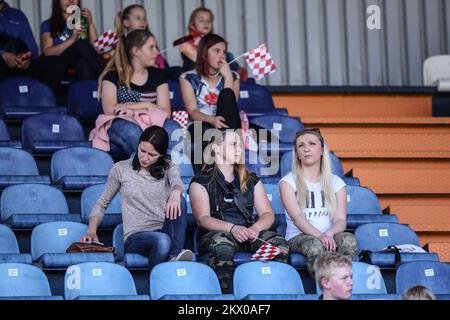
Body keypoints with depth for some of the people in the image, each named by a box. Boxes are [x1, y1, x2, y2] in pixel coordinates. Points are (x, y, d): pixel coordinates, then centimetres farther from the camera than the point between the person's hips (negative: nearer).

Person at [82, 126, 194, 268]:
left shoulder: (169, 168, 12)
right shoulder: (121, 169, 9)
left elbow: (176, 181, -14)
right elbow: (102, 203, 18)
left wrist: (175, 192, -41)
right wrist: (92, 231, 0)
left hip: (166, 231, 2)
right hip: (135, 237, -2)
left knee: (176, 203, -33)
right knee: (162, 240, -40)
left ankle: (175, 255, -44)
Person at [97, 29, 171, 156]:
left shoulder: (157, 75, 16)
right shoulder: (113, 75, 6)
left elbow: (165, 112, 5)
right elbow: (109, 109, -9)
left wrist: (133, 111, -8)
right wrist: (145, 105, -5)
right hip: (120, 124, -3)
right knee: (132, 131, -41)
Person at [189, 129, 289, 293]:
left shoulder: (251, 180, 22)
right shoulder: (201, 182, 8)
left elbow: (268, 215, 12)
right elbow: (203, 219, -5)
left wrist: (256, 228, -12)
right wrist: (232, 228, -22)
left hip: (249, 234, 4)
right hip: (215, 233, -4)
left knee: (280, 243, -27)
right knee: (222, 244, -41)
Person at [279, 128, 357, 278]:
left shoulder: (336, 182, 13)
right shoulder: (288, 182, 5)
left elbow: (341, 220, 1)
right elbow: (296, 217, -10)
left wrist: (329, 234, -24)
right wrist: (319, 235, -28)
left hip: (329, 237, 2)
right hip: (298, 237, -2)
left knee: (348, 239, -31)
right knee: (314, 245, -37)